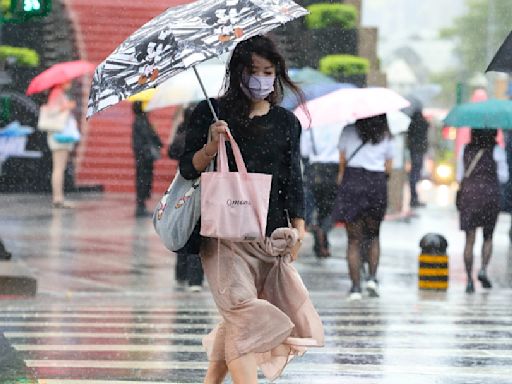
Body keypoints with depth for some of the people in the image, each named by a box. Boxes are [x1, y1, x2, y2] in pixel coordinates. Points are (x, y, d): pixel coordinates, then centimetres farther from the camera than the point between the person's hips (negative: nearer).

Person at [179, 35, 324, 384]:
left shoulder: (287, 122, 11)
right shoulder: (212, 114, 2)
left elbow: (293, 180, 12)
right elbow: (188, 169, -1)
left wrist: (298, 227, 1)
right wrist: (211, 149, -20)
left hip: (270, 235, 4)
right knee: (244, 311, -17)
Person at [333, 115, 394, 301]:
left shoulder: (349, 132, 4)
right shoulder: (386, 137, 8)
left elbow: (342, 161, 4)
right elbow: (388, 168, 8)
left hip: (352, 182, -1)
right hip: (377, 185, 1)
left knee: (354, 239, 2)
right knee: (373, 235, 19)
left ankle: (356, 287, -3)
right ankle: (372, 277, 2)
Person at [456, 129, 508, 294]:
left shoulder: (465, 149, 6)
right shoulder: (497, 150, -2)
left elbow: (459, 176, 11)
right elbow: (503, 177, -1)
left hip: (468, 194, 2)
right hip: (490, 195, -2)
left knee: (469, 240, 3)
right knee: (488, 237, 16)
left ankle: (469, 280, -3)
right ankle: (483, 269, -5)